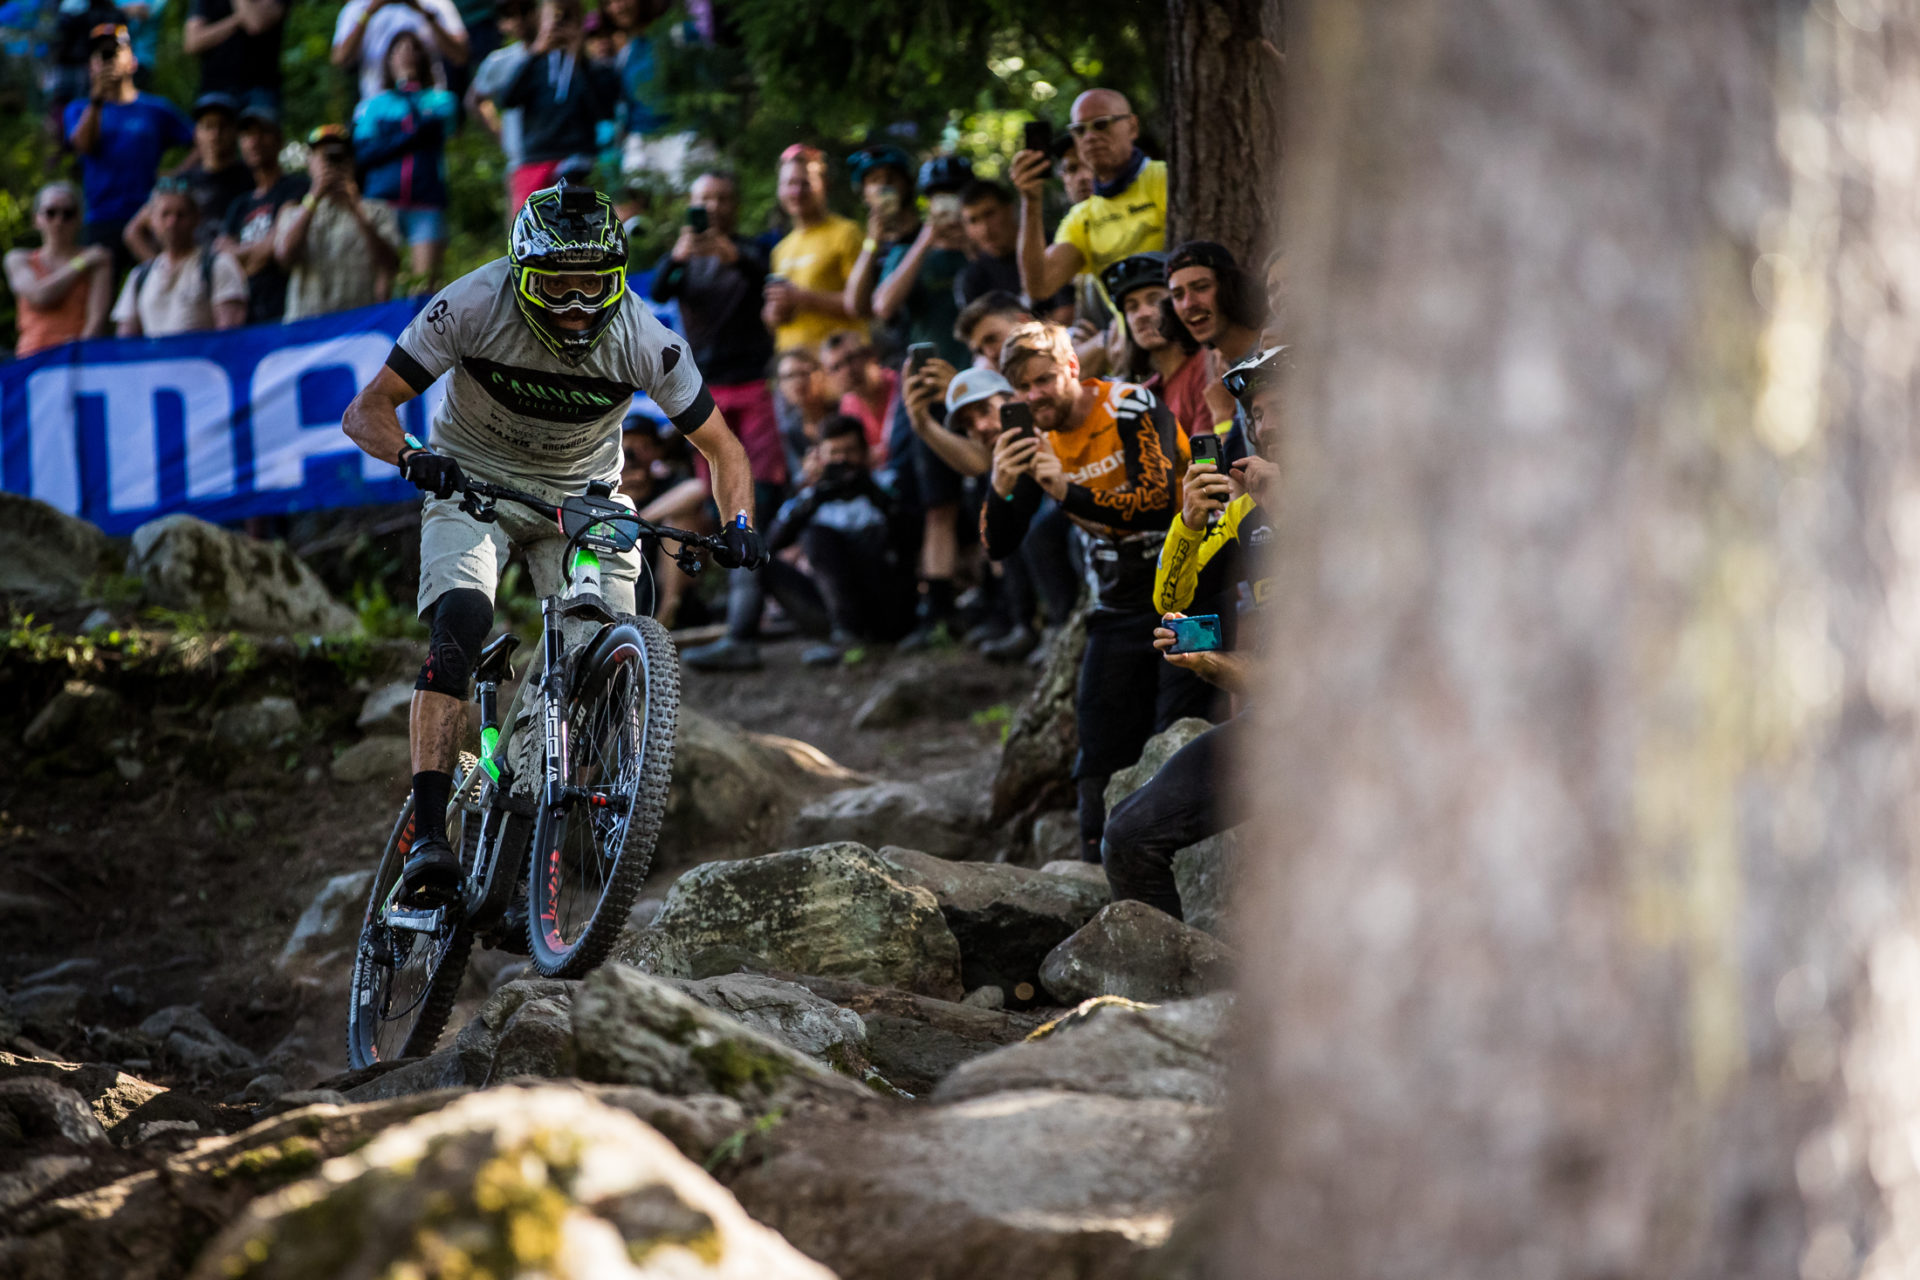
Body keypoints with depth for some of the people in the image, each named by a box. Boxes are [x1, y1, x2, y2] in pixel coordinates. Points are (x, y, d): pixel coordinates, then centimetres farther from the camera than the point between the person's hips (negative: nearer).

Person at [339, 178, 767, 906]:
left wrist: (738, 526, -26)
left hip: (583, 497, 2)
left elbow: (721, 448, -8)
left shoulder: (644, 340, -21)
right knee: (460, 621, -28)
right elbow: (367, 411, -21)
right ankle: (428, 838, -31)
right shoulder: (474, 306, -25)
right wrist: (411, 456, -42)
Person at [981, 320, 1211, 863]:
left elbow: (1158, 501, -27)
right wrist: (1000, 491, -21)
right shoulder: (1035, 441, 1)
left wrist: (1069, 492, -37)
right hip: (1119, 602, 6)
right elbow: (1000, 547, -1)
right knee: (1102, 747, 1)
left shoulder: (1133, 410, -15)